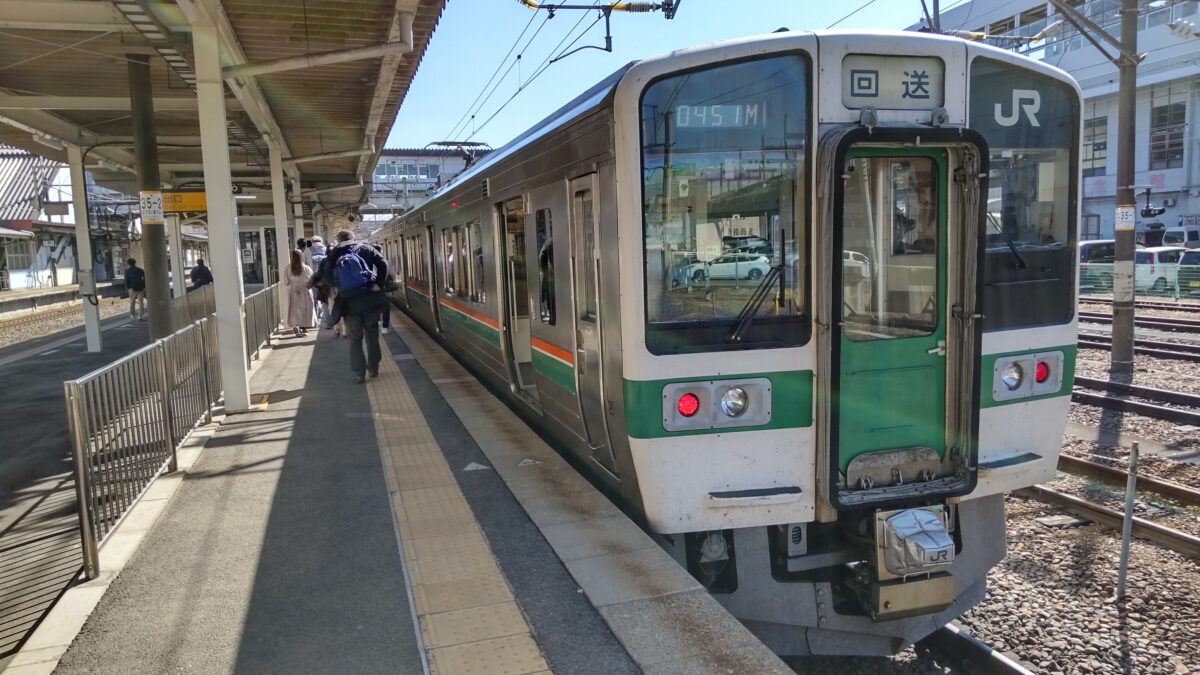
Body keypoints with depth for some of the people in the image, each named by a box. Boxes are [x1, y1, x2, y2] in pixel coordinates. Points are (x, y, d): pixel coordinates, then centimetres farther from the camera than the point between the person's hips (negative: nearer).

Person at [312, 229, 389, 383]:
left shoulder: (332, 256, 11)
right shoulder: (365, 249, 9)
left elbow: (323, 274, 7)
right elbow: (382, 264, -3)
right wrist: (379, 284, -1)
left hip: (349, 302, 0)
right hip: (371, 299, 0)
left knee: (355, 339, 12)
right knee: (372, 335, 18)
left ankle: (359, 373, 8)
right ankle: (373, 368, 22)